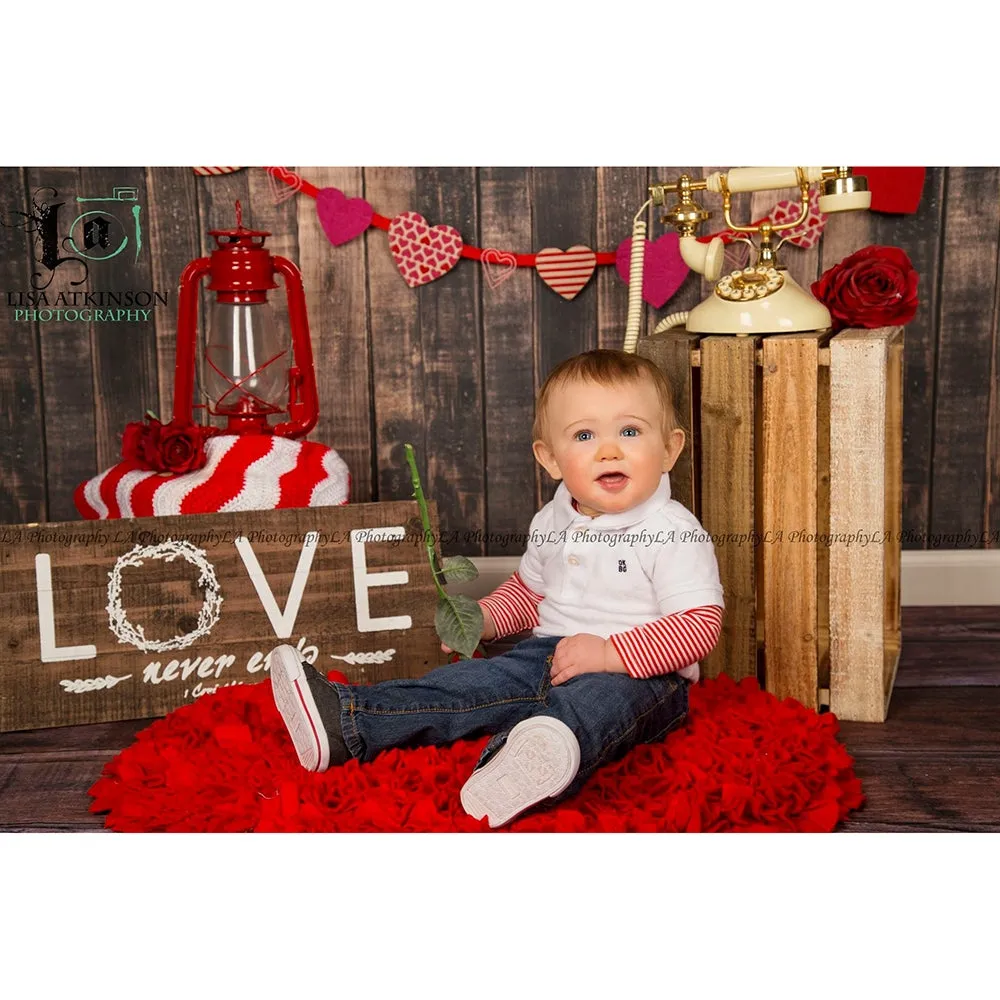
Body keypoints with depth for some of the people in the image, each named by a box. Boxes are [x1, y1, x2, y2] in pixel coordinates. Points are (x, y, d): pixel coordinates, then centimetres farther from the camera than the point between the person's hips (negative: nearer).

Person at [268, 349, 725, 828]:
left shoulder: (676, 535, -12)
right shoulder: (551, 523, 10)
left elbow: (700, 624, -18)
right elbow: (530, 589, 28)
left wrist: (610, 653, -27)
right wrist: (485, 617, 7)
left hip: (640, 674, -7)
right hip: (550, 654, 8)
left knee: (596, 699, -40)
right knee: (475, 682, -12)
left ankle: (555, 749, -75)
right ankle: (345, 721, -24)